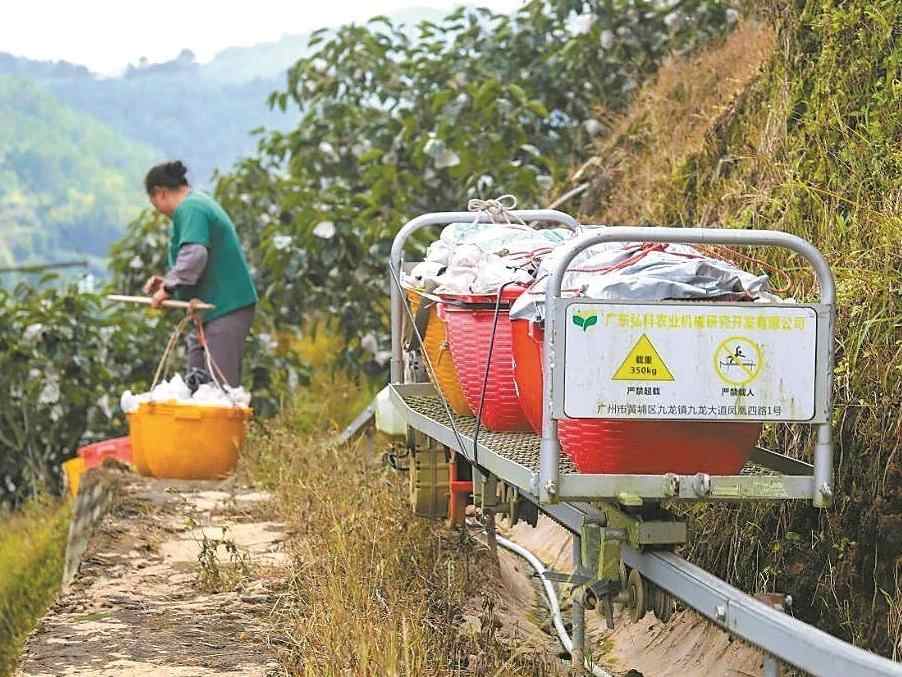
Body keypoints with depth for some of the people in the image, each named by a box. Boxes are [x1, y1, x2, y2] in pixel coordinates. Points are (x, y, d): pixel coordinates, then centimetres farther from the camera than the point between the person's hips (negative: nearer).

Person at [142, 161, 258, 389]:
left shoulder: (190, 209, -12)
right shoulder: (200, 202, 20)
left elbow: (194, 255, -27)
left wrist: (169, 287, -17)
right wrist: (168, 281, 18)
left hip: (225, 309, -11)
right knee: (196, 386, 12)